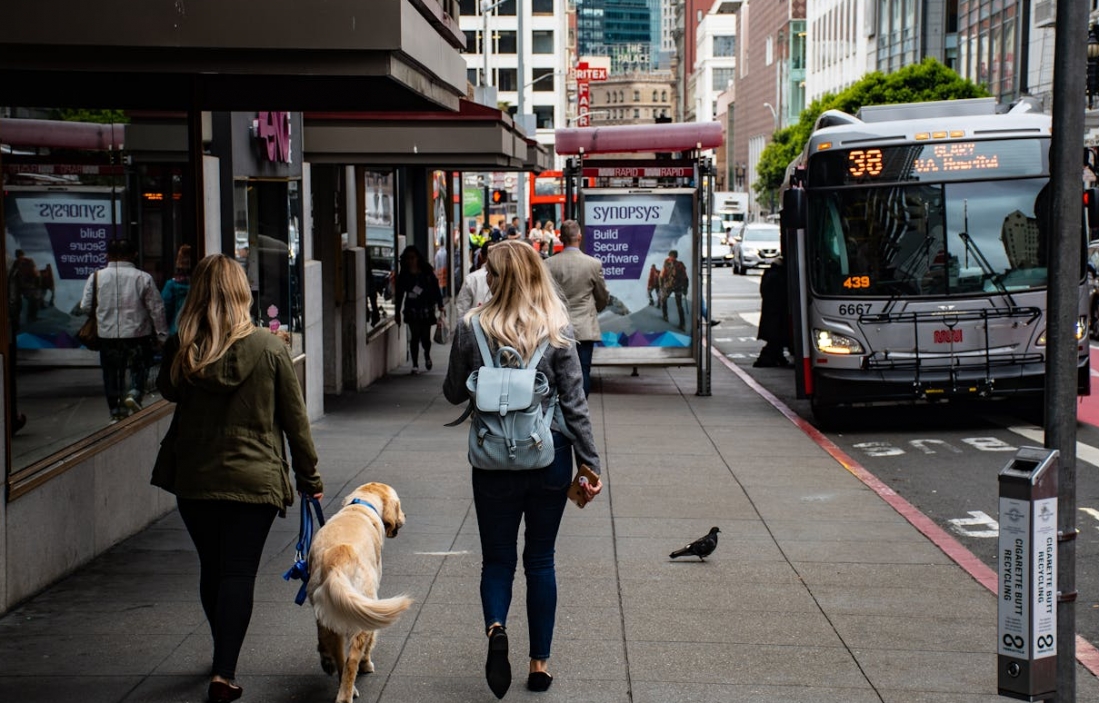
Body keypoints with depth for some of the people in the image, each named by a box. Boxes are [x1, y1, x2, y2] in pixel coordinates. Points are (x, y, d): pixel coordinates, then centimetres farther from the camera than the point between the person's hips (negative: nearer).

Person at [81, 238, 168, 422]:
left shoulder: (96, 277, -2)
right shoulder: (143, 278, -6)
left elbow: (86, 306, 1)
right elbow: (156, 308, -4)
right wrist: (161, 335, 4)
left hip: (107, 334, 1)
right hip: (137, 333, -1)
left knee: (112, 372, 13)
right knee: (139, 366, 17)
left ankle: (116, 411, 14)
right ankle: (135, 393, -9)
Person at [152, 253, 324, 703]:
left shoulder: (181, 348, -5)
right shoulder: (269, 348, -9)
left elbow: (167, 391, 17)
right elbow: (294, 418, -4)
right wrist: (309, 477, 4)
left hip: (193, 479, 3)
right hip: (255, 479, -2)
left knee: (211, 569, 18)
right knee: (239, 574, 1)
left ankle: (224, 660, 35)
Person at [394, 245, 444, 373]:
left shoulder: (427, 272, 1)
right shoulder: (403, 275, 2)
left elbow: (435, 288, 4)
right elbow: (399, 294, 6)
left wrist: (440, 305, -2)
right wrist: (398, 313, 5)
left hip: (426, 309, 0)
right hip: (412, 310, 0)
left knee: (425, 336, 2)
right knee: (415, 336, -8)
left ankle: (427, 355, 35)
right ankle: (415, 364, 0)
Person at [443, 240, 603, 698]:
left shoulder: (471, 327, -6)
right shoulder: (557, 329, -6)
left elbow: (454, 393, 5)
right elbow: (574, 403, -5)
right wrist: (591, 464, 0)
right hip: (550, 458, 1)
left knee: (497, 558, 11)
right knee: (541, 560, 13)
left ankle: (496, 629, -17)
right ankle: (539, 664, 17)